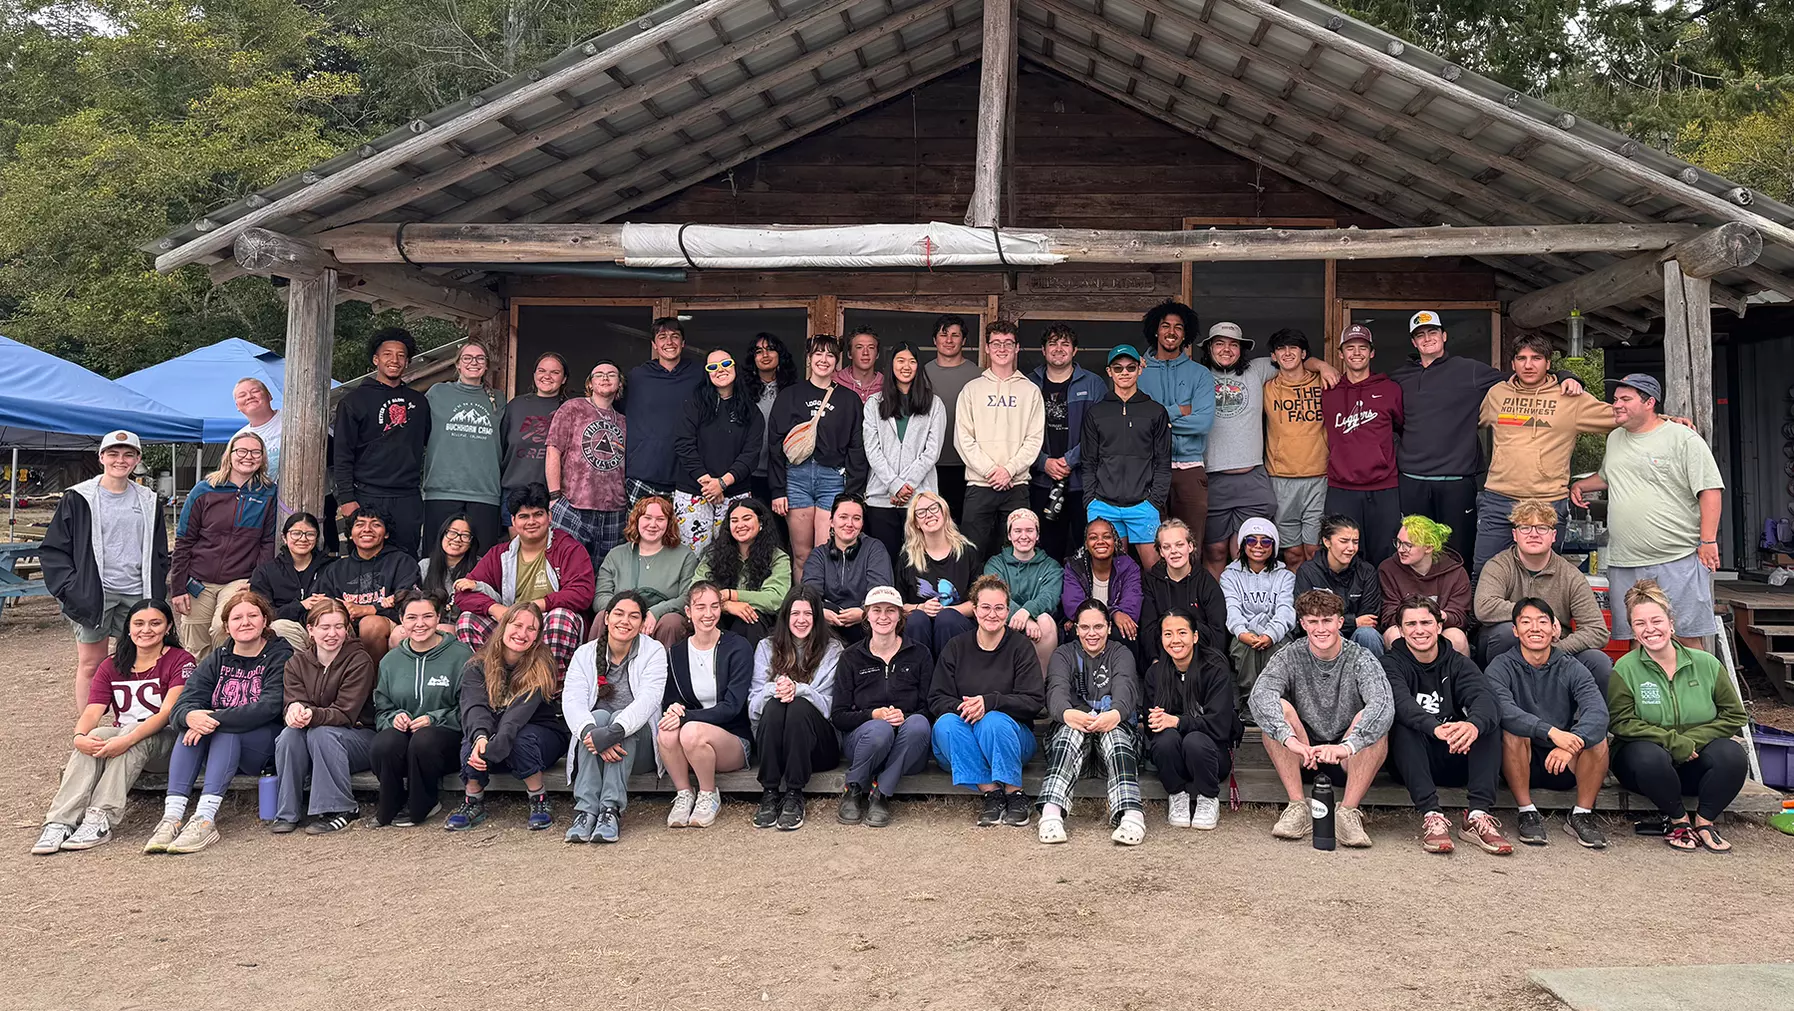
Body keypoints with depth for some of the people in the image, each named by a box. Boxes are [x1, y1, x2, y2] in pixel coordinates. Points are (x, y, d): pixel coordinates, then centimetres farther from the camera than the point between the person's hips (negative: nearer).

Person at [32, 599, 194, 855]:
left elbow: (168, 712, -17)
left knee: (132, 738, -35)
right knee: (94, 737, -29)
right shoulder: (111, 667, 11)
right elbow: (92, 712, -3)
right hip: (120, 734, 4)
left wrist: (128, 739, -33)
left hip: (162, 738, -4)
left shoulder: (180, 661, -3)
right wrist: (80, 736, -27)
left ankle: (100, 820, -42)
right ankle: (60, 822, -38)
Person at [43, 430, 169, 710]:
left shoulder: (148, 502, 12)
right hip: (93, 594, -3)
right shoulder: (78, 499, 0)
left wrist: (157, 596, 7)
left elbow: (160, 553, 17)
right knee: (91, 663, 1)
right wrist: (71, 590, -9)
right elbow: (53, 549, 0)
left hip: (136, 593, 3)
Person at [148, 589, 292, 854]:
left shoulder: (280, 657, -4)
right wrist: (190, 716, -29)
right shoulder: (217, 660, 10)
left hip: (268, 747, -4)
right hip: (222, 749, 5)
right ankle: (172, 816, -33)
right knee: (191, 725, -23)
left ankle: (205, 819, -40)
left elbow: (269, 706, -21)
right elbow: (181, 705, -4)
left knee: (227, 729, -31)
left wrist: (215, 720, -29)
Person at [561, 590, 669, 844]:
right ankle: (585, 809, -37)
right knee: (599, 716, -29)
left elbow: (647, 701, -19)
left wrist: (613, 732, -37)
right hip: (595, 725, 2)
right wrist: (591, 733, -34)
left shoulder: (654, 652, -3)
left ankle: (611, 809, -39)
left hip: (638, 739, -1)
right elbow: (571, 701, -12)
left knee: (619, 719, -31)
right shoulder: (585, 654, 4)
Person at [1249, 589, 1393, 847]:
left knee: (1372, 720, -27)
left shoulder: (1361, 659, -8)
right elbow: (1260, 695, -25)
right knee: (1279, 707, -24)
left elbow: (1384, 705, -28)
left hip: (1349, 760, -1)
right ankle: (1298, 807, -23)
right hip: (1301, 758, 1)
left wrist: (1347, 746, -44)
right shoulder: (1290, 658, -5)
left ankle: (1348, 812, -26)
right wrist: (1290, 739, -43)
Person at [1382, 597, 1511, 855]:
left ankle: (1478, 815, -29)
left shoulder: (1458, 664, 7)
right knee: (1404, 723, -29)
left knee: (1488, 721, -19)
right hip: (1412, 764, -3)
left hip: (1457, 762, 3)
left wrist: (1474, 725, -41)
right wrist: (1436, 728, -45)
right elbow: (1402, 703, -24)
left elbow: (1484, 698, -16)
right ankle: (1431, 815, -38)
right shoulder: (1392, 664, -1)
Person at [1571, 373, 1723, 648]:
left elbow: (1710, 490, -7)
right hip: (1623, 563, 6)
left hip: (1677, 561, -6)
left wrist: (1708, 542, -12)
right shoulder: (1614, 439, 16)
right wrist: (1580, 485, 19)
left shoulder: (1684, 439, -4)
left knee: (1686, 636, -3)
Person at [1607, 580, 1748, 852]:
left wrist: (1692, 739, -12)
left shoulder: (1705, 663, 2)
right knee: (1650, 756, -37)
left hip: (1694, 762, 2)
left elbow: (1734, 715, 2)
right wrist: (1672, 740, -22)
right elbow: (1620, 723, -12)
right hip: (1641, 757, -2)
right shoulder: (1625, 669, -7)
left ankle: (1705, 821, -7)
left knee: (1732, 754, -28)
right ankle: (1678, 820, -10)